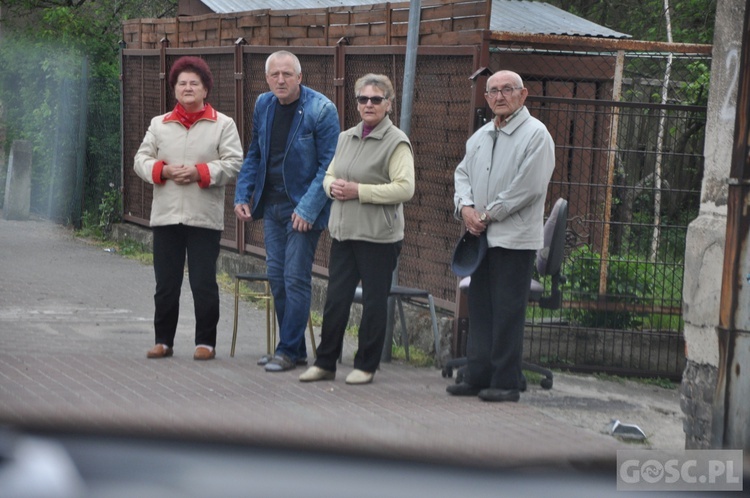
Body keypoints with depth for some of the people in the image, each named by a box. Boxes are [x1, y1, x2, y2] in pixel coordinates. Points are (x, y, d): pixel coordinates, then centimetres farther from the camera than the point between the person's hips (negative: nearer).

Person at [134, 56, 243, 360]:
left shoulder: (223, 125, 3)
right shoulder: (159, 124, 13)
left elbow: (234, 164, -4)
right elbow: (141, 160, 9)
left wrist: (200, 172, -15)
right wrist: (164, 170, -10)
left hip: (205, 217, -3)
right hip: (165, 216, 3)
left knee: (204, 284, -1)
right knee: (165, 284, 7)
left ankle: (205, 341, 10)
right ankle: (164, 340, 17)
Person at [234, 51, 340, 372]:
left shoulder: (321, 110, -13)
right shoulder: (263, 105, 6)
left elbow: (328, 165, -14)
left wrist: (308, 208, -20)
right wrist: (242, 195, 6)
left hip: (303, 207, -6)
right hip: (271, 203, 7)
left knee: (295, 278, -6)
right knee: (277, 277, 8)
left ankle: (289, 351, 1)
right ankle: (293, 348, 17)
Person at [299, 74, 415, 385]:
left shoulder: (396, 142, -9)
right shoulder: (346, 138, 14)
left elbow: (405, 188, -17)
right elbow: (329, 175, 24)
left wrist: (359, 191, -18)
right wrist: (332, 186, -1)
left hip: (379, 235, -6)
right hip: (343, 231, 6)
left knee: (374, 302, 3)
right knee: (335, 299, 7)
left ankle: (366, 366, 13)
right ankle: (325, 363, 16)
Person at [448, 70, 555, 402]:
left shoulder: (535, 134, -8)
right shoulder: (481, 136, 16)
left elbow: (528, 187, -15)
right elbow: (463, 173, 18)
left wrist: (488, 215, -12)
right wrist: (465, 207, -3)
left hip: (515, 237, -7)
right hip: (481, 237, 7)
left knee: (507, 312, -5)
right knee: (479, 309, 10)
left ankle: (506, 382, 0)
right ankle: (477, 377, 16)